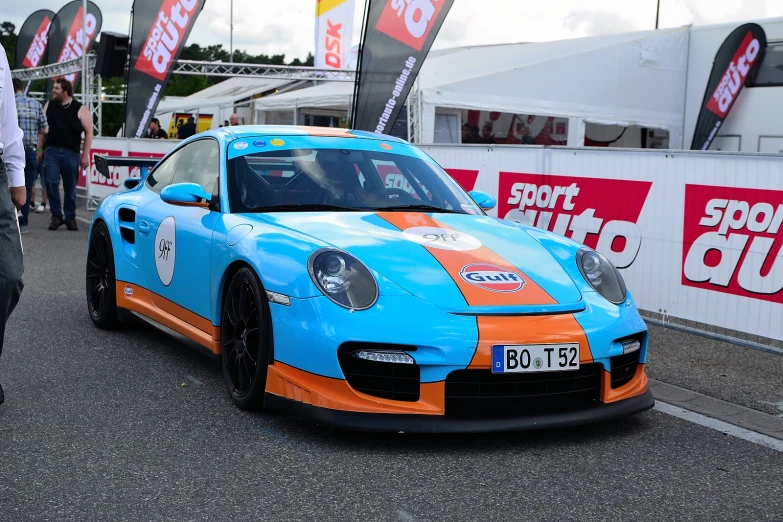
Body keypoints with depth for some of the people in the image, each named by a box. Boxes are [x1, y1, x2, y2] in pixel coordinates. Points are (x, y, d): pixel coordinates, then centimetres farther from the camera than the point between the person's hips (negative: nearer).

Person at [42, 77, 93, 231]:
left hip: (71, 153, -2)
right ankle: (56, 215, -1)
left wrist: (85, 155, -4)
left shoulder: (80, 109, 1)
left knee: (70, 188, 5)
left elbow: (88, 132, 1)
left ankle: (70, 217, 18)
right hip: (51, 151, 2)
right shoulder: (49, 105, 10)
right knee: (51, 183, -10)